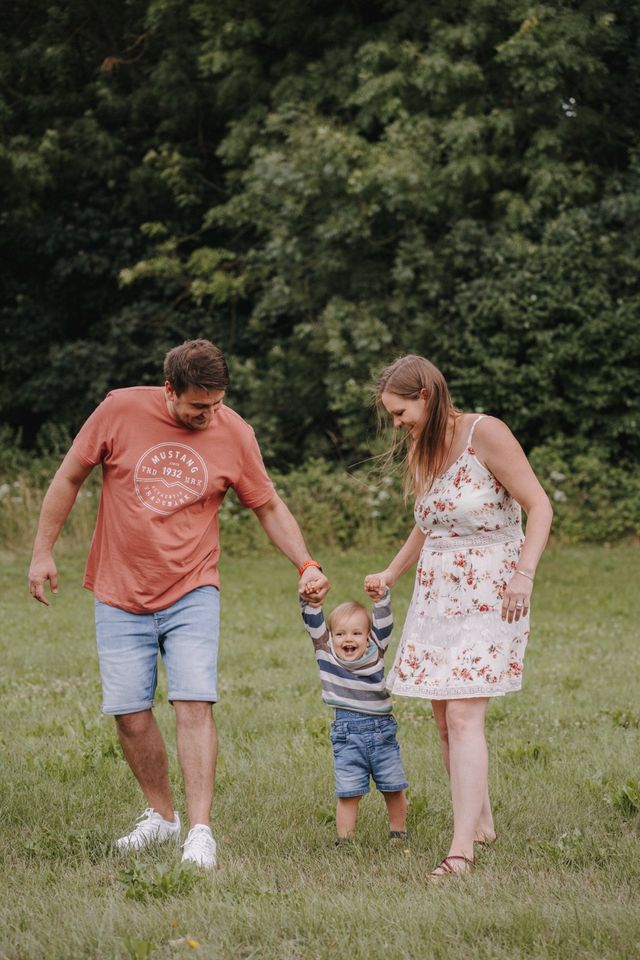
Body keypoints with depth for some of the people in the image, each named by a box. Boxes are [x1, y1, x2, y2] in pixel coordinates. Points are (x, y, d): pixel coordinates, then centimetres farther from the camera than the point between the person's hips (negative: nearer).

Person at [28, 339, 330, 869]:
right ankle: (161, 815, 22)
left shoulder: (234, 433, -4)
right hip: (121, 595, 1)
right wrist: (43, 551, 4)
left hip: (192, 593, -1)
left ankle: (200, 830, -13)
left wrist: (306, 565, -4)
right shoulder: (120, 411, -8)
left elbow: (269, 507, 8)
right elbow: (69, 479, 4)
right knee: (131, 714, 1)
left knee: (195, 703, -15)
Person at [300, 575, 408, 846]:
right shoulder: (327, 654, 1)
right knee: (348, 793, -3)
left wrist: (381, 597, -22)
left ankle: (398, 833, 27)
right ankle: (344, 840, 6)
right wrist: (311, 602, -24)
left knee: (394, 788, 11)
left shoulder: (375, 652, 2)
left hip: (382, 730, 2)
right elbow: (314, 625, -8)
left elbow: (383, 624, -6)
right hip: (347, 734, -2)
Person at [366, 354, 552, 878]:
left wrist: (524, 572, -21)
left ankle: (462, 847, -18)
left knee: (463, 716, -16)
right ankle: (481, 823, 16)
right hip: (437, 595, 8)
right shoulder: (421, 451, 12)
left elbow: (539, 506, -13)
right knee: (445, 717, 4)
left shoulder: (485, 433, -12)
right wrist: (391, 574, 23)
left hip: (487, 596, -7)